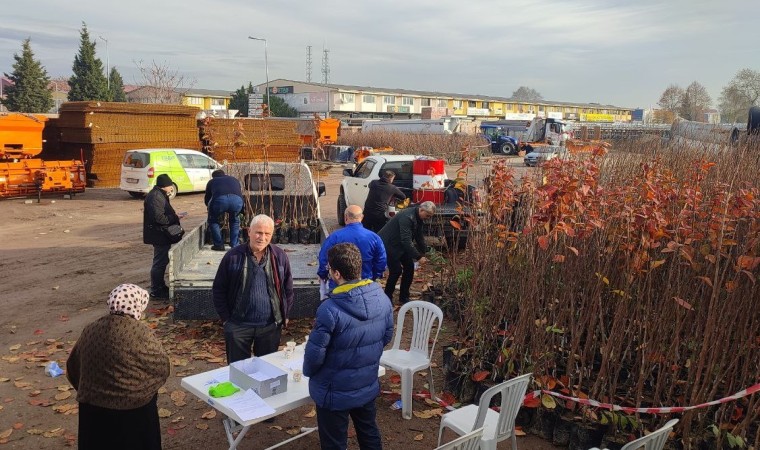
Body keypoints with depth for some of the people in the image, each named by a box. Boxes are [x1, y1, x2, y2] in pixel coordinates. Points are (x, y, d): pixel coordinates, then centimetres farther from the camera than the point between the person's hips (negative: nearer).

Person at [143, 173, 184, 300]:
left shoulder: (160, 195, 14)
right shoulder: (155, 197, -19)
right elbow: (159, 218, -26)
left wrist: (174, 216, 6)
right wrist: (175, 218, -15)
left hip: (162, 235, 11)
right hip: (159, 235, -11)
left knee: (162, 261, 19)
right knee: (159, 263, -3)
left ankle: (160, 287, 31)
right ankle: (156, 291, 7)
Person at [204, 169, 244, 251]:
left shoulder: (212, 181, 35)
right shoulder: (234, 179, 40)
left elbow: (206, 199, 40)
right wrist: (229, 211, 57)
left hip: (219, 199, -2)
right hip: (237, 199, 2)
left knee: (213, 220, 26)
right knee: (234, 220, 31)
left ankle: (219, 245, 22)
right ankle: (235, 245, 26)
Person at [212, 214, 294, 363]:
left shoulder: (280, 256, -2)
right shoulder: (233, 256, -7)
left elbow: (288, 288, 8)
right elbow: (218, 289, 0)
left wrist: (284, 315, 6)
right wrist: (226, 318, -2)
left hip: (270, 326, 2)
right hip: (238, 326, -1)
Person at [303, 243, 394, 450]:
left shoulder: (330, 309, -30)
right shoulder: (382, 298, -10)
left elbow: (315, 352, -21)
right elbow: (387, 335, 4)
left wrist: (308, 372, 0)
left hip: (335, 392, -5)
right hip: (369, 386, 6)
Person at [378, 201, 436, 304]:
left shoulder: (418, 218, -1)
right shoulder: (407, 217, -32)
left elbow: (419, 236, 8)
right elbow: (406, 241, -36)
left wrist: (424, 253, 3)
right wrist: (418, 257, -34)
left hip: (401, 244, 9)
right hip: (389, 244, -9)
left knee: (409, 267, 5)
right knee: (396, 270, -12)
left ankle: (404, 297, 16)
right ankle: (387, 298, 5)